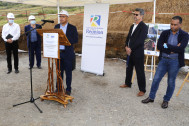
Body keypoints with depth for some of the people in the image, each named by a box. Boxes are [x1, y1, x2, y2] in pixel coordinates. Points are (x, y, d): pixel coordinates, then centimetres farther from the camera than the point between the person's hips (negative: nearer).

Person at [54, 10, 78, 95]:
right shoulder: (56, 27, 10)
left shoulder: (72, 28, -3)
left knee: (68, 72, 6)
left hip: (68, 54, -3)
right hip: (58, 53, 4)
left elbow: (75, 40, -9)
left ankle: (68, 89, 19)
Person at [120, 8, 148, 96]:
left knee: (140, 71, -2)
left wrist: (131, 48, -17)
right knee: (129, 68, 19)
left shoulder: (144, 27, -10)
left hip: (138, 53, -8)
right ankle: (127, 83, 37)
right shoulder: (132, 26, 16)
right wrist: (126, 46, -2)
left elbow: (140, 40, -19)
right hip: (130, 52, 8)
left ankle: (142, 90, 8)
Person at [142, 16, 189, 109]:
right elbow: (159, 46, -9)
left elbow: (181, 48, -19)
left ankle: (166, 100, 27)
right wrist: (173, 49, -15)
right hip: (163, 60, 2)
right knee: (156, 79, 5)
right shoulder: (165, 33, 2)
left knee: (171, 82, 8)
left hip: (175, 62, -2)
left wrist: (167, 45, -15)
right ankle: (151, 97, 22)